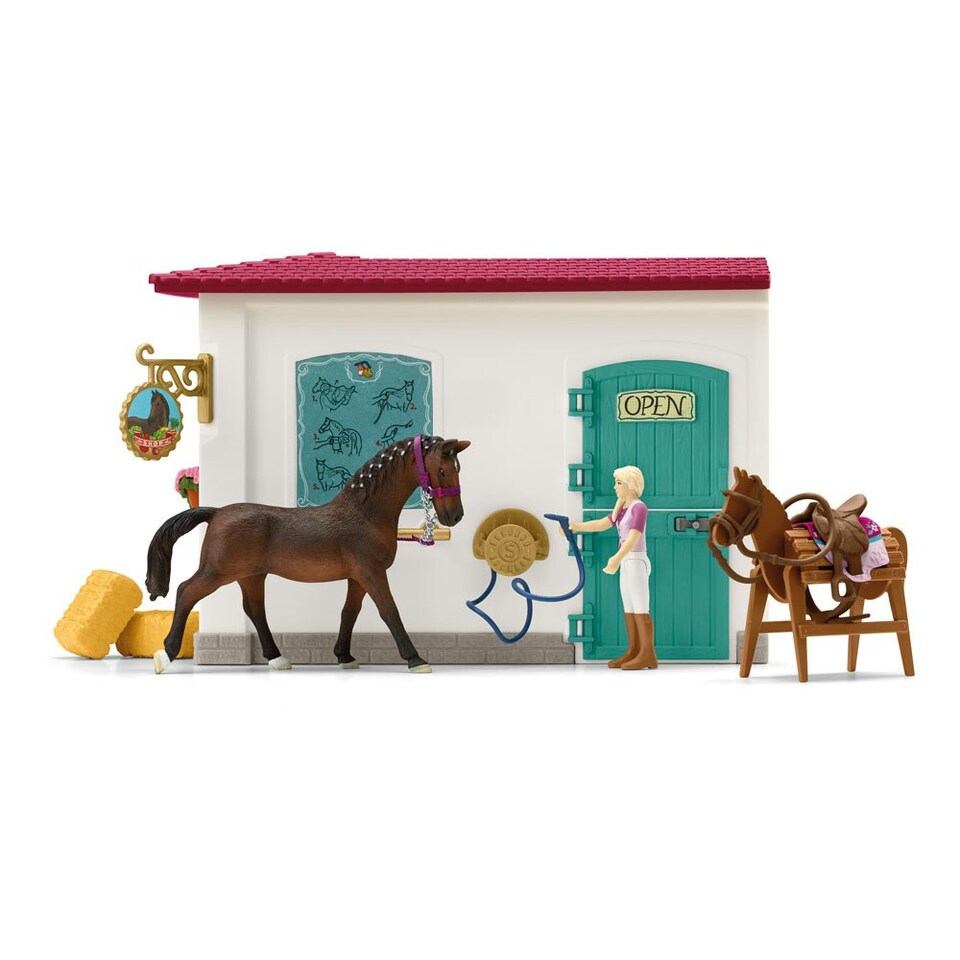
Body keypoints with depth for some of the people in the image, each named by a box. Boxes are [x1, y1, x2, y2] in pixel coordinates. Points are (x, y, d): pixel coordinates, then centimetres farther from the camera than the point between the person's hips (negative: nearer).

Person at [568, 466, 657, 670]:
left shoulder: (639, 507, -14)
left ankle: (648, 655, -9)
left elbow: (633, 538, -25)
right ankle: (634, 652, 14)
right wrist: (576, 527, 2)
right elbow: (602, 524, 14)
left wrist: (617, 558, -37)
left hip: (636, 563, -10)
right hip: (627, 563, 10)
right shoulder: (624, 508, 15)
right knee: (629, 611, 10)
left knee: (640, 610, -9)